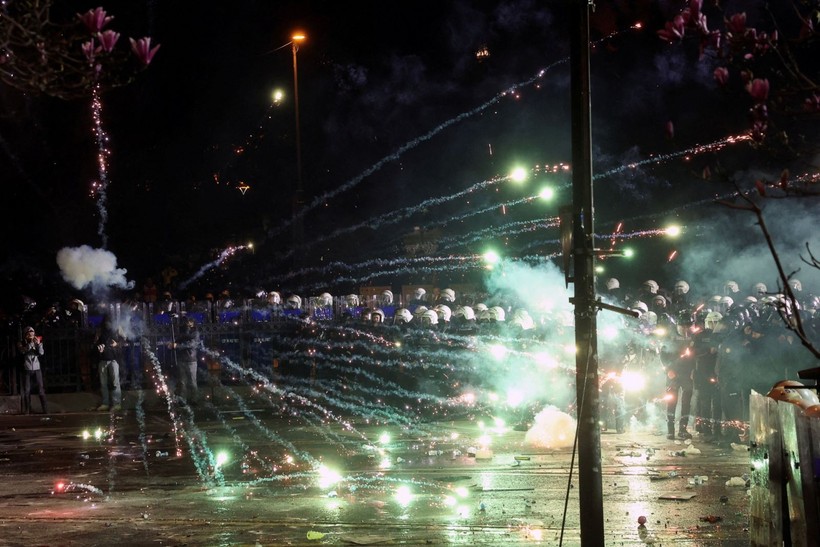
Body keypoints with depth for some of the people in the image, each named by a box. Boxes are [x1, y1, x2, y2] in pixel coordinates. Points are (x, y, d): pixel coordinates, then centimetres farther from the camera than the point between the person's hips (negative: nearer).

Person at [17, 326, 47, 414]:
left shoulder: (38, 342, 6)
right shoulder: (21, 343, 2)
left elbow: (41, 353, -6)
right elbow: (23, 351, -17)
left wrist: (38, 344, -20)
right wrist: (31, 343, -23)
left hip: (37, 368, 1)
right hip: (26, 369, -1)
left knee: (41, 389, -5)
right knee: (26, 390, 0)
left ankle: (45, 409, -6)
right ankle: (27, 410, 5)